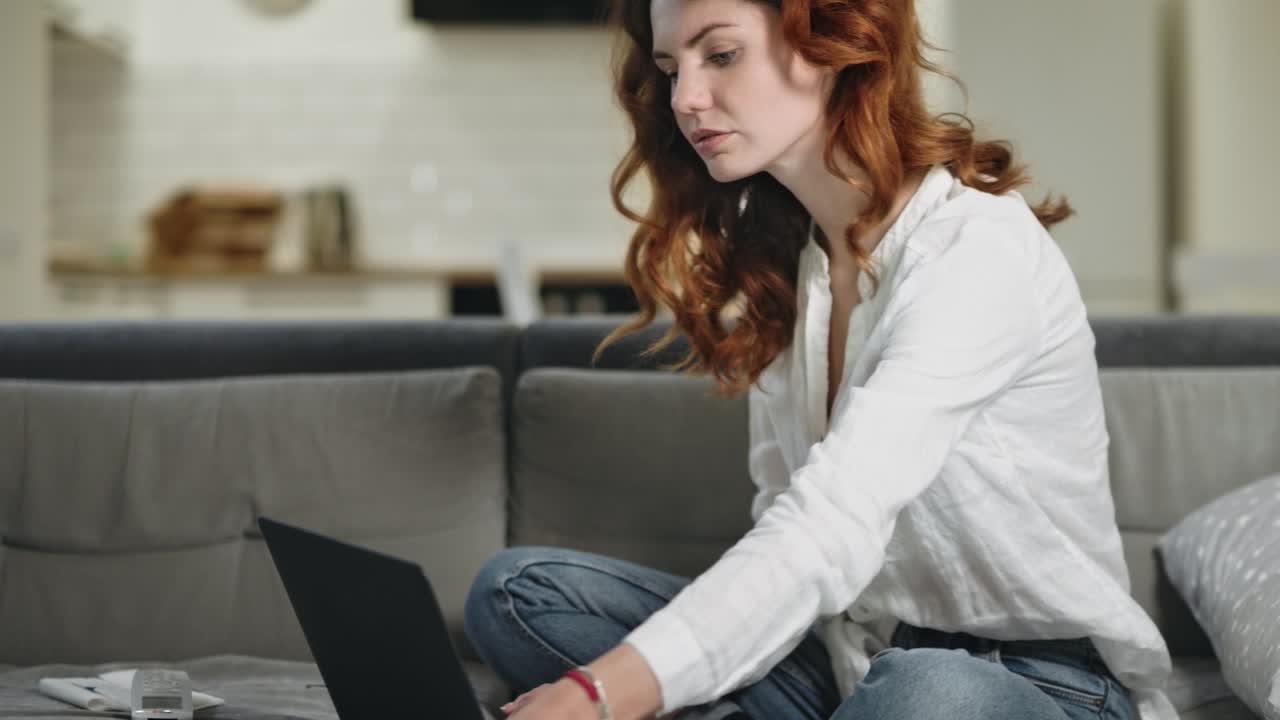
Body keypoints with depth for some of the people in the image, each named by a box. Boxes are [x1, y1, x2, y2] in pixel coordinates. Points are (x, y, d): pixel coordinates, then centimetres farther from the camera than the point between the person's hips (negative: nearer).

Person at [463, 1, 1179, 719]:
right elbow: (786, 519, 6)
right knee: (518, 588, -9)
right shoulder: (768, 264, 7)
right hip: (849, 657, 7)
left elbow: (829, 530, -33)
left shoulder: (979, 251, -20)